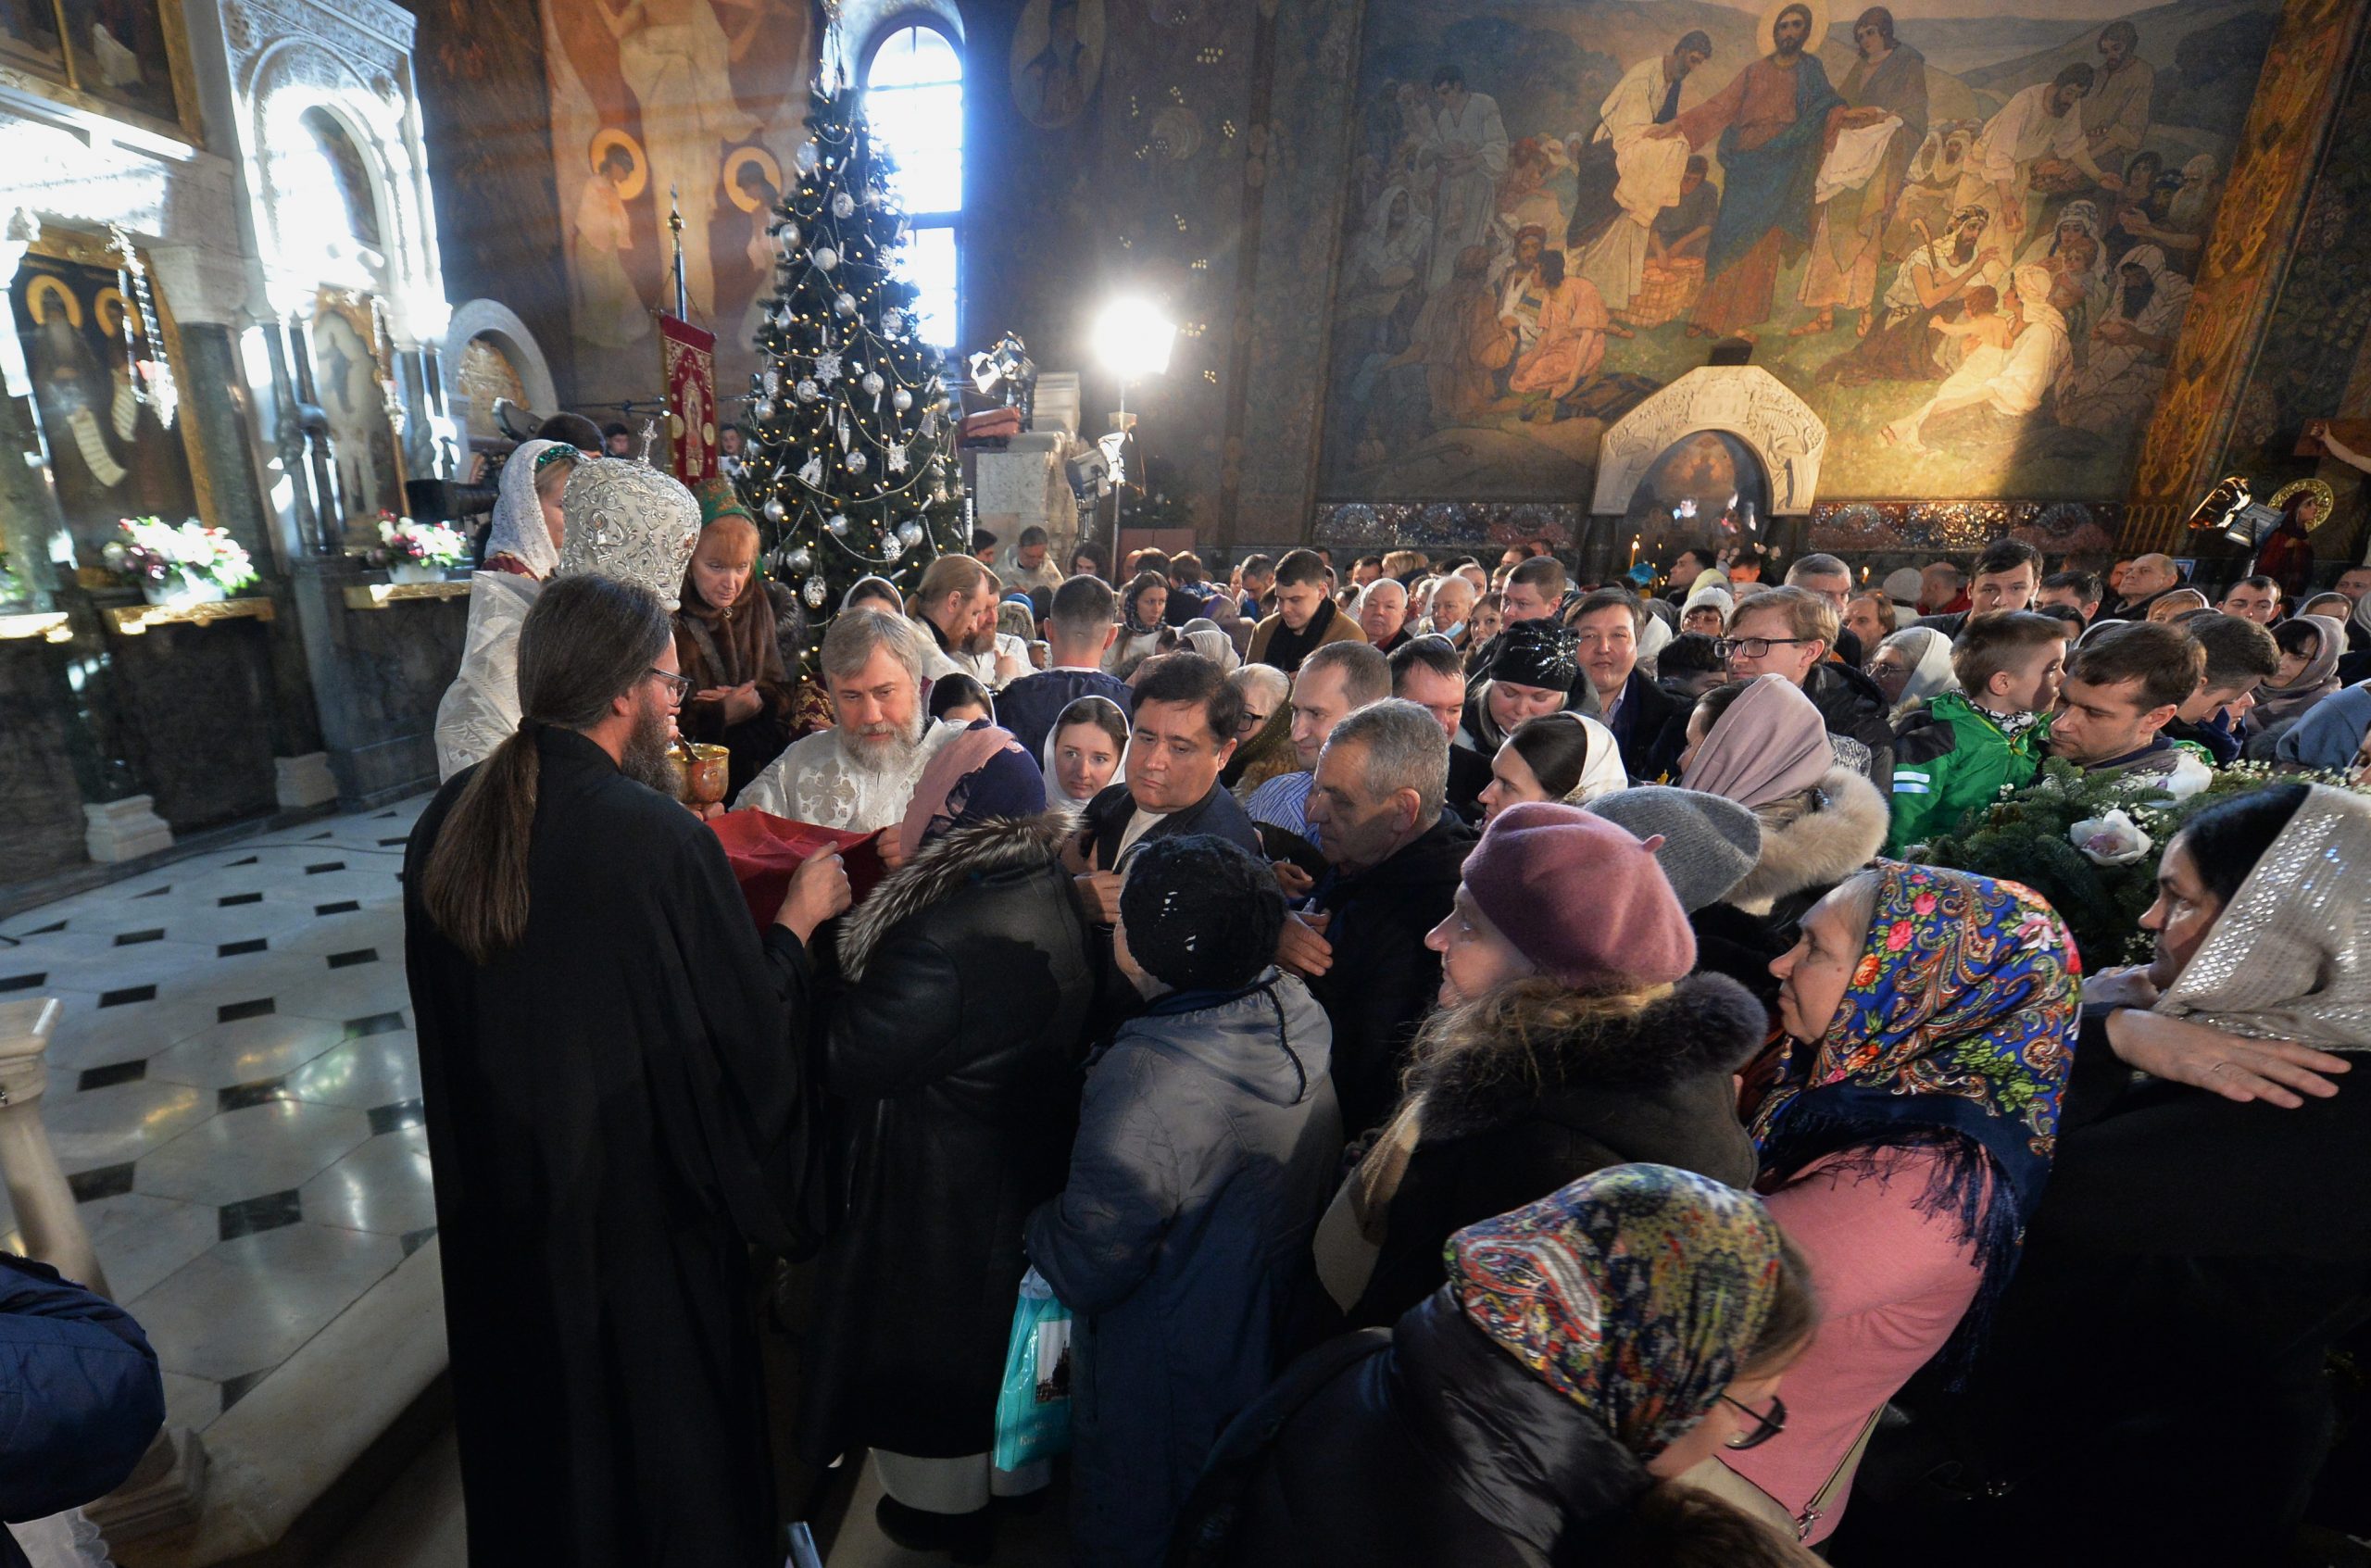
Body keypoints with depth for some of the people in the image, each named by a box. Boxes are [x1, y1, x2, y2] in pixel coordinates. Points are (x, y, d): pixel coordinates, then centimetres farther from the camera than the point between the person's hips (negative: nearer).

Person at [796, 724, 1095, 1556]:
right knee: (999, 1318, 29)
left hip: (936, 1184, -7)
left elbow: (851, 1061, -25)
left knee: (929, 1335, 19)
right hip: (1031, 1165, 8)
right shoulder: (1057, 896, -9)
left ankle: (942, 1509, 45)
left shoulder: (940, 932, -35)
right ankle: (1013, 1473, 53)